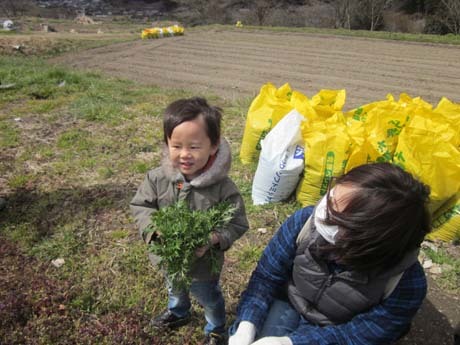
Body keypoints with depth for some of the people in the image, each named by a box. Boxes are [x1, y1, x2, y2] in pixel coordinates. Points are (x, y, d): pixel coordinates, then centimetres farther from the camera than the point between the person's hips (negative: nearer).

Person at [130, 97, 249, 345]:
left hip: (204, 264, -3)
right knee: (174, 289, 37)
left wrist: (213, 239, -36)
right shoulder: (157, 178, -21)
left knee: (209, 298, 28)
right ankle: (177, 312, 71)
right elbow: (140, 206, -9)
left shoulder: (222, 187, -30)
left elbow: (237, 223, -20)